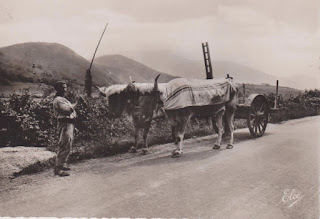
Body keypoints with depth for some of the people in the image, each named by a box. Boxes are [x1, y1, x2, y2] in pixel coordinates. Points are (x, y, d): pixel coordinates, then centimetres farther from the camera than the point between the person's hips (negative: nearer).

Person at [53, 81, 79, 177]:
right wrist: (76, 103, -12)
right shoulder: (58, 100, -12)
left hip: (69, 123, 11)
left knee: (67, 146, 18)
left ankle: (62, 164, 28)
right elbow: (68, 110, -23)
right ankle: (58, 168, -10)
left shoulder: (63, 99, 22)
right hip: (65, 124, -11)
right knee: (64, 146, -12)